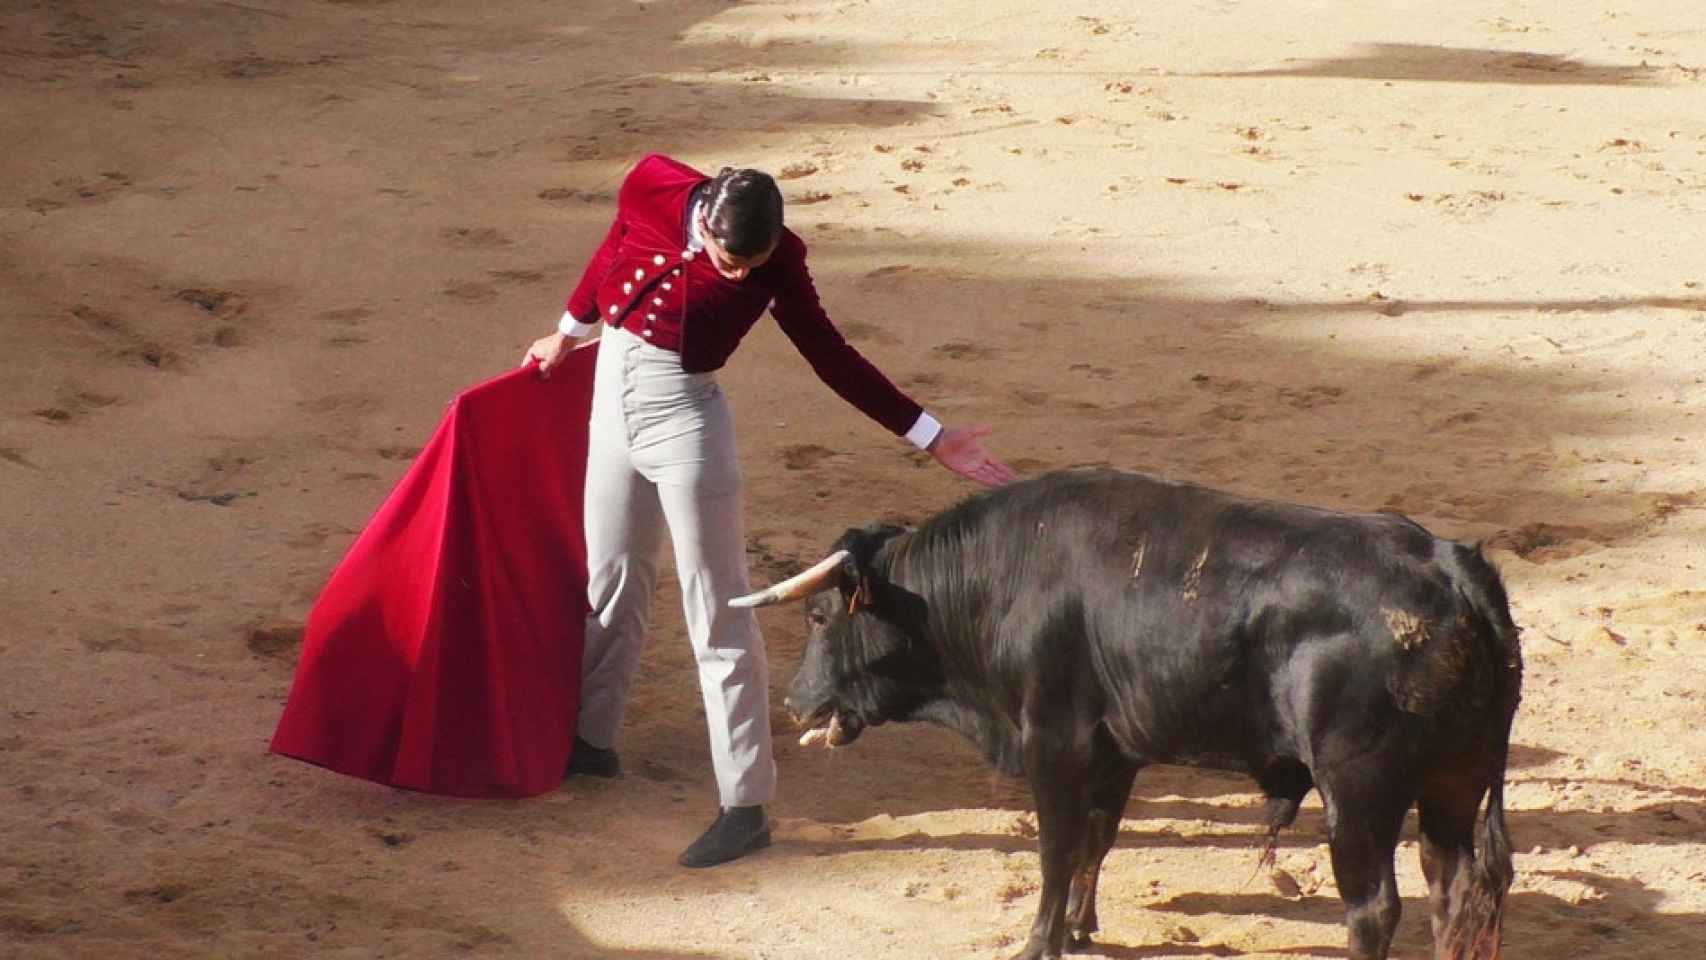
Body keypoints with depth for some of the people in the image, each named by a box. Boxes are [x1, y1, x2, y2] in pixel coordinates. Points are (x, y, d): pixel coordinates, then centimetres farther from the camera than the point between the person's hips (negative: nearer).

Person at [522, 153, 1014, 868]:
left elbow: (831, 357, -7)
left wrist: (931, 438, -7)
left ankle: (745, 804, 0)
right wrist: (568, 335, 25)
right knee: (609, 579, 19)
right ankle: (590, 740, 38)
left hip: (683, 416, -4)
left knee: (718, 614, -3)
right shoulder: (651, 190, -12)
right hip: (613, 398, 4)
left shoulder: (774, 263, -16)